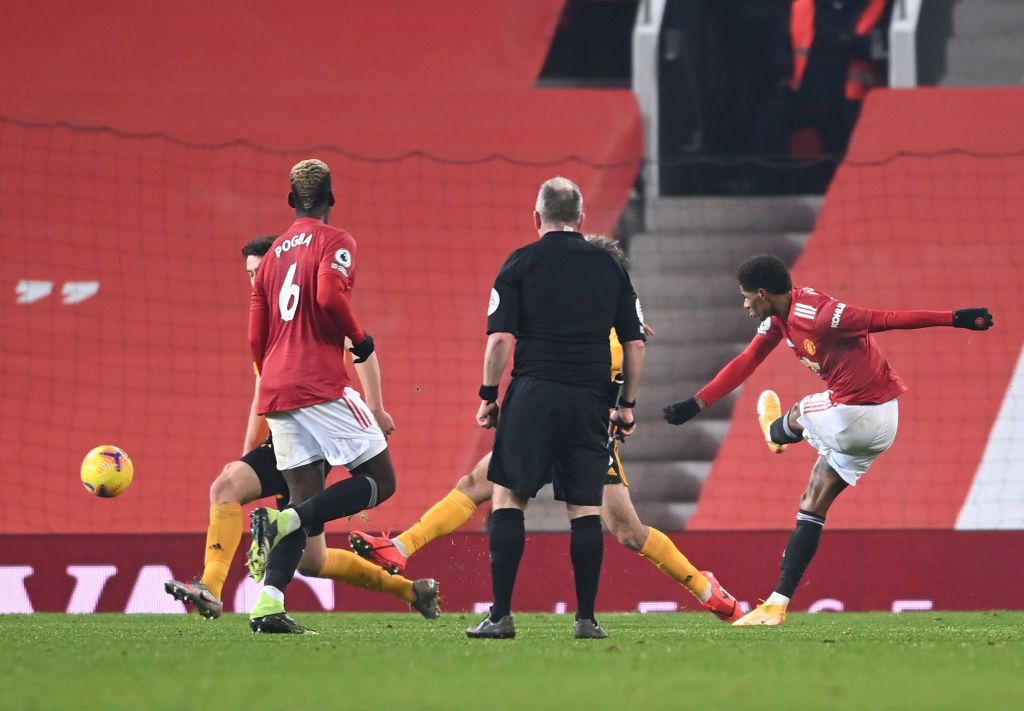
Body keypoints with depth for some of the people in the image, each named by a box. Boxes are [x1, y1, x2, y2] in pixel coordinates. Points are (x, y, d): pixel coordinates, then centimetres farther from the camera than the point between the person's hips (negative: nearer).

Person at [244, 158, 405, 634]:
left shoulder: (273, 255, 19)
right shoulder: (334, 242, -1)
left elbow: (256, 338, 19)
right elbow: (330, 295, -20)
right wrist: (360, 339, -4)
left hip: (275, 392, 7)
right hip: (321, 385, -7)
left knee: (306, 501, 9)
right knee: (379, 481, 0)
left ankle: (268, 604, -8)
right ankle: (283, 522, -20)